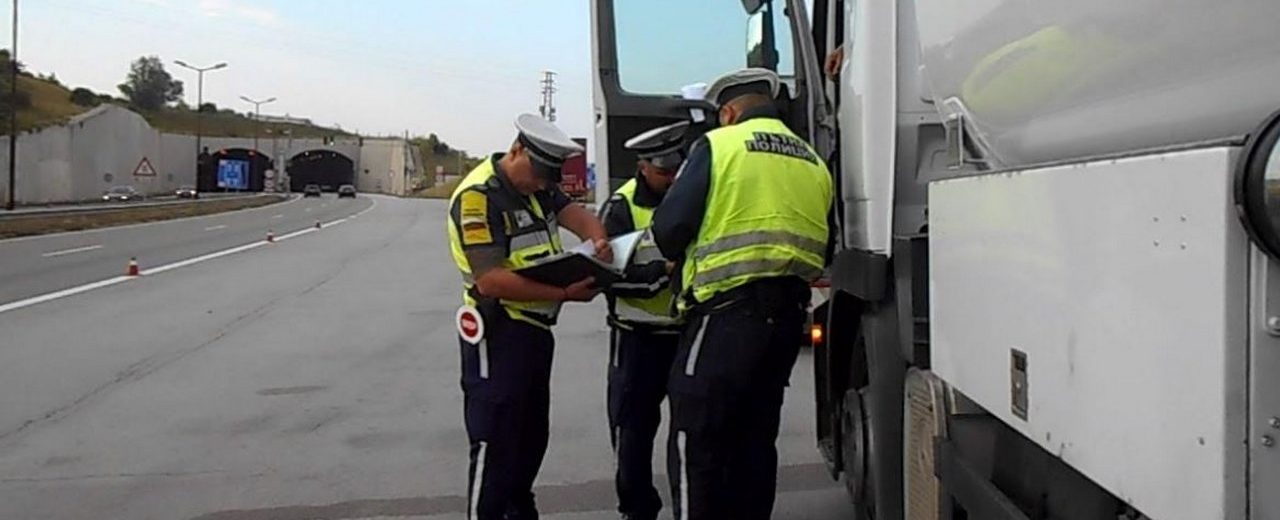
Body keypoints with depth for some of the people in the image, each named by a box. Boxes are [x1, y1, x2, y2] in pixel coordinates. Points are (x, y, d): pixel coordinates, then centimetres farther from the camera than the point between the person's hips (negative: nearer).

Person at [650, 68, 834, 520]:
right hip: (789, 310, 7)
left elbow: (670, 228, -8)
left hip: (729, 308, -7)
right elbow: (819, 244, 16)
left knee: (695, 439, -1)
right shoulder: (813, 162, 17)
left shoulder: (719, 145, -2)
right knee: (755, 436, 16)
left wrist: (685, 259, 12)